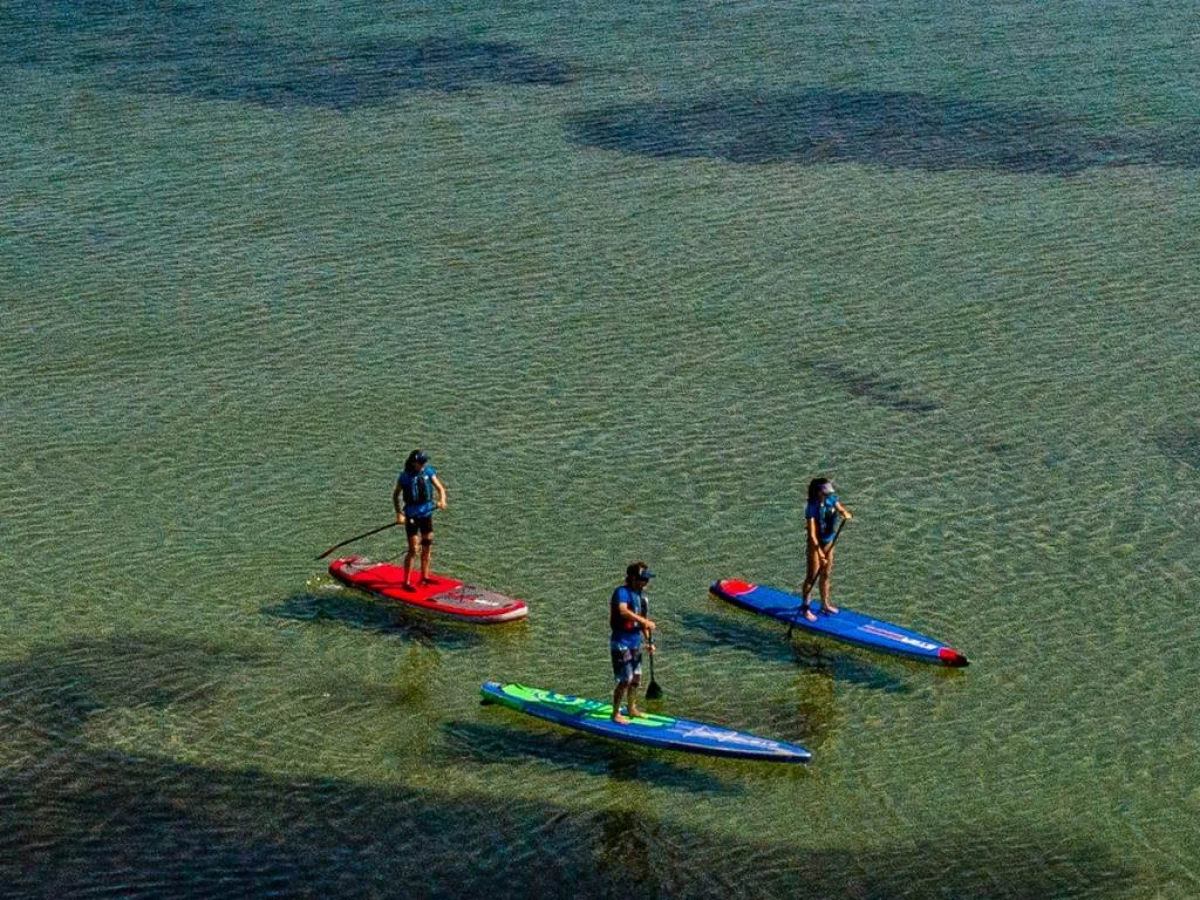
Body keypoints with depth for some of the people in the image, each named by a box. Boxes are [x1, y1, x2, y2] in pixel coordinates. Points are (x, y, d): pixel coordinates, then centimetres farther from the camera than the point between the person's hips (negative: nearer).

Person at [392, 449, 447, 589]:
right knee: (413, 550, -8)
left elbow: (440, 488, -1)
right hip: (411, 515, -5)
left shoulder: (428, 472, -2)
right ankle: (407, 582, -1)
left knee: (427, 547, 13)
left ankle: (424, 577, 28)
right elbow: (395, 496, -2)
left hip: (427, 513, 5)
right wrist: (399, 514, -12)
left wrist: (442, 500, -22)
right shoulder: (405, 477, -11)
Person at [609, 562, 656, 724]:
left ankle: (632, 709, 33)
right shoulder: (622, 592, -17)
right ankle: (616, 714, 4)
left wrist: (649, 642, 11)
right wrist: (644, 621, -41)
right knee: (625, 680, -8)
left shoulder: (642, 595, 9)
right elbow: (623, 611, -37)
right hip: (621, 643, -8)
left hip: (635, 643, 8)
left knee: (636, 678, 16)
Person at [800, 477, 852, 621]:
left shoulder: (831, 500, -8)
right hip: (815, 544, -7)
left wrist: (846, 514, -25)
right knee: (812, 576, 1)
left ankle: (825, 604, 32)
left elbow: (842, 510, 2)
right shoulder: (812, 508, -27)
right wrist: (820, 553, -36)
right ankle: (805, 608, 11)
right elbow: (812, 534, -30)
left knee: (826, 574, 18)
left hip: (828, 542, 7)